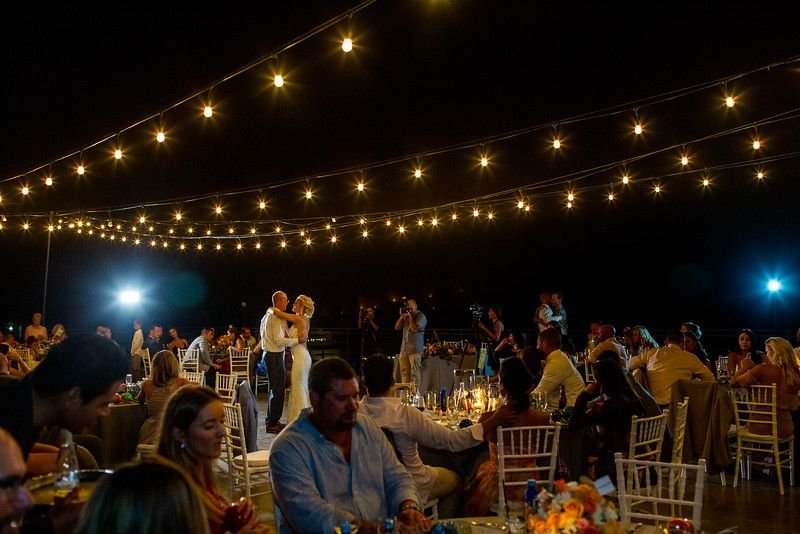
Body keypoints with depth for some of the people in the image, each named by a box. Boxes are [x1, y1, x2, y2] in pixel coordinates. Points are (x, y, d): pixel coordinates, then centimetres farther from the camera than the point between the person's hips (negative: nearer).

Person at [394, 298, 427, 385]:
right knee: (404, 372, 4)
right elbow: (397, 327, 12)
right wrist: (401, 316, 1)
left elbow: (415, 329, -16)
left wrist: (410, 317, -9)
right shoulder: (405, 315, 17)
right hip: (404, 349, 6)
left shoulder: (421, 316, -2)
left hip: (415, 350, -6)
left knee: (414, 373, -7)